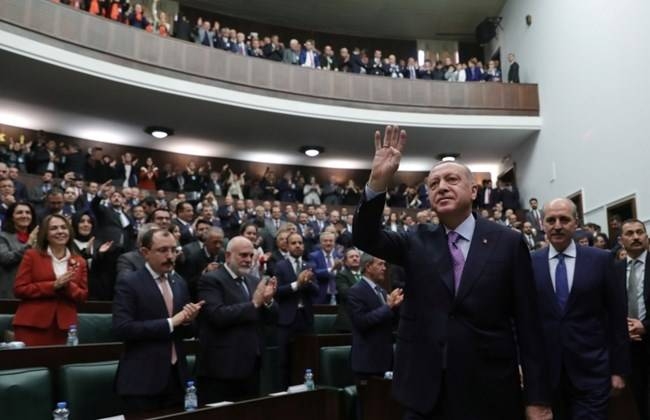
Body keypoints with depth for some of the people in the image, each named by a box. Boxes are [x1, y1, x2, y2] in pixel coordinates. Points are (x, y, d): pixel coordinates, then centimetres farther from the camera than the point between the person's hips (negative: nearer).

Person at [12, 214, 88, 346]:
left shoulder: (79, 261, 11)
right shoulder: (32, 255, 4)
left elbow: (83, 295, 10)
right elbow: (19, 289, -3)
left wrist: (68, 286, -11)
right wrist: (54, 286, -12)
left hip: (64, 326, 2)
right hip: (32, 324, -2)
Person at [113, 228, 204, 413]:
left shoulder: (179, 282, 11)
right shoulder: (128, 283, -8)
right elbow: (122, 328, -20)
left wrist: (188, 320, -7)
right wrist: (169, 322, -19)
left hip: (176, 377, 6)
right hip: (143, 379, -5)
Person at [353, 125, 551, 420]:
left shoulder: (508, 243, -1)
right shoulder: (417, 243, 6)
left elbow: (528, 323, -2)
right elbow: (365, 238, -7)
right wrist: (378, 181, -22)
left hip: (490, 395, -2)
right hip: (425, 395, 2)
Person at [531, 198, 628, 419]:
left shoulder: (601, 260, -2)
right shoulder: (529, 264, 0)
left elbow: (616, 318, 1)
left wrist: (618, 369, 1)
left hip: (591, 371, -1)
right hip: (545, 371, 1)